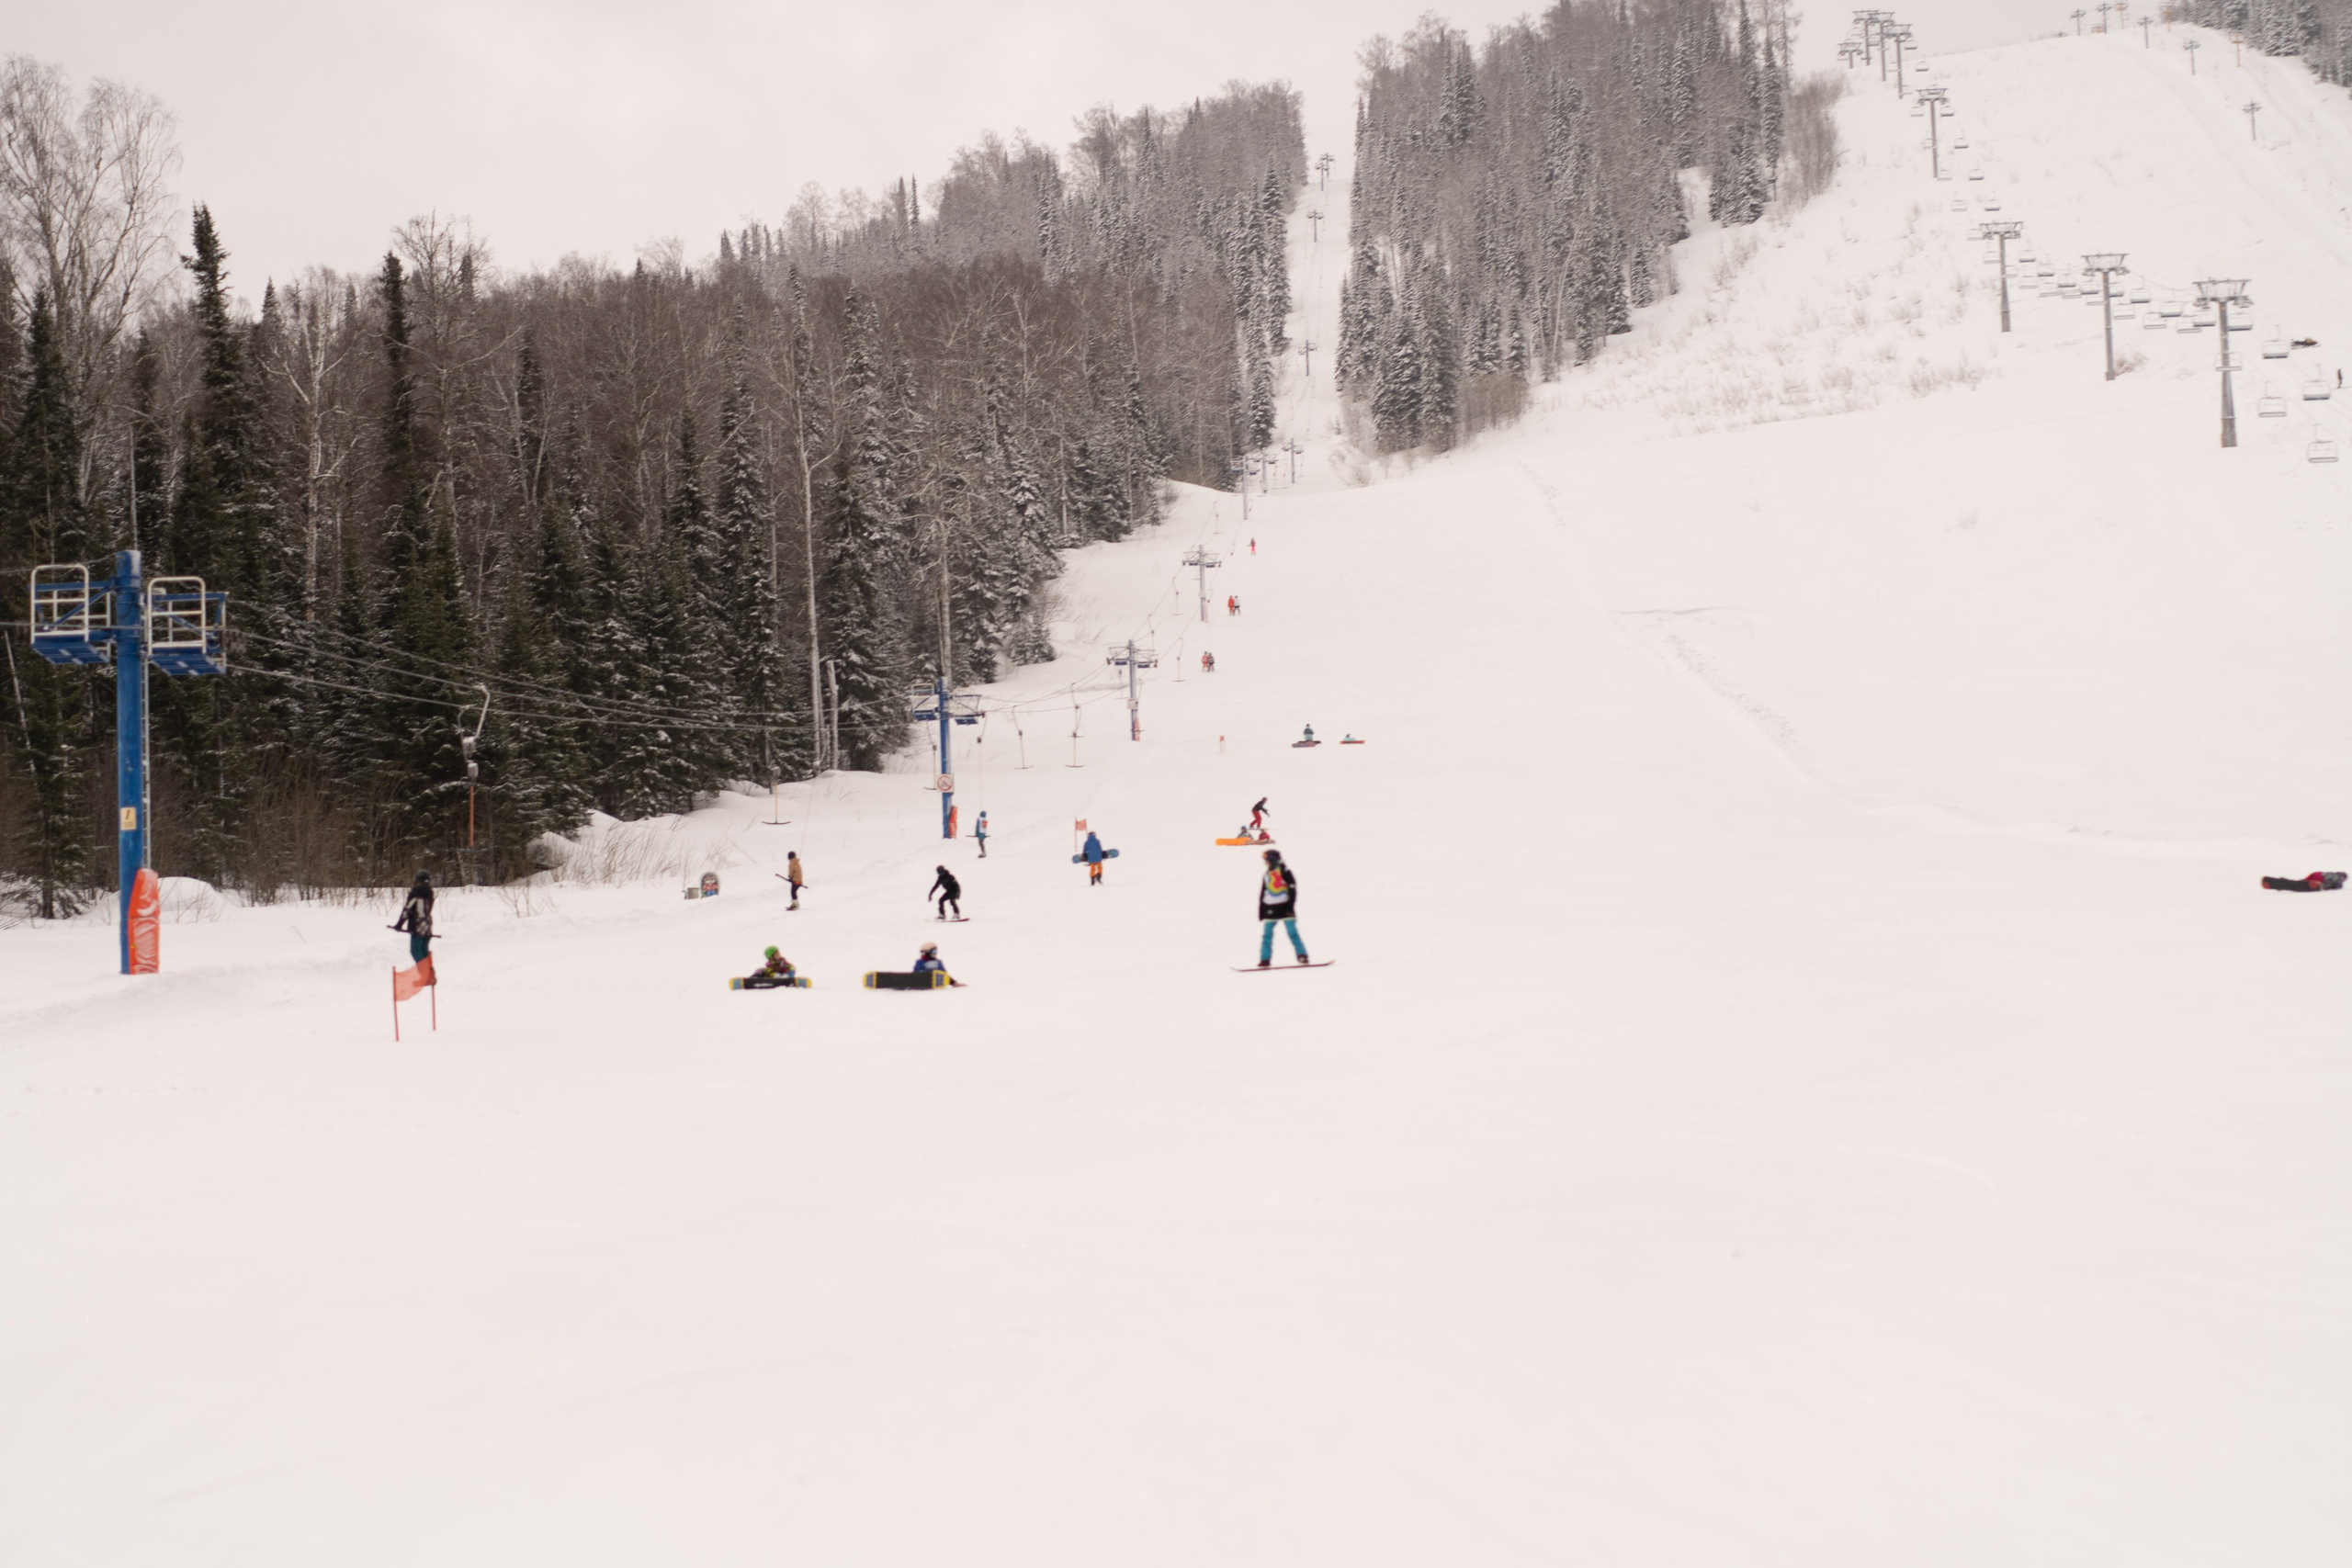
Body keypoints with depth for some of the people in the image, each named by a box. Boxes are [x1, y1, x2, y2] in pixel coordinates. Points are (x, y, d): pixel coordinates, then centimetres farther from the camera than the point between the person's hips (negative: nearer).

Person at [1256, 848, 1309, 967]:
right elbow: (1262, 895, 17)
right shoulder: (1267, 875, 13)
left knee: (1292, 933, -7)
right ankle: (1265, 960, 4)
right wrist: (1261, 912, 15)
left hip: (1284, 908, -6)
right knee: (1267, 935, 1)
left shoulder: (1285, 872, -6)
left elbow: (1292, 890, -9)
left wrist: (1290, 907, -16)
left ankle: (1302, 956, -3)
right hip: (1271, 909, 6)